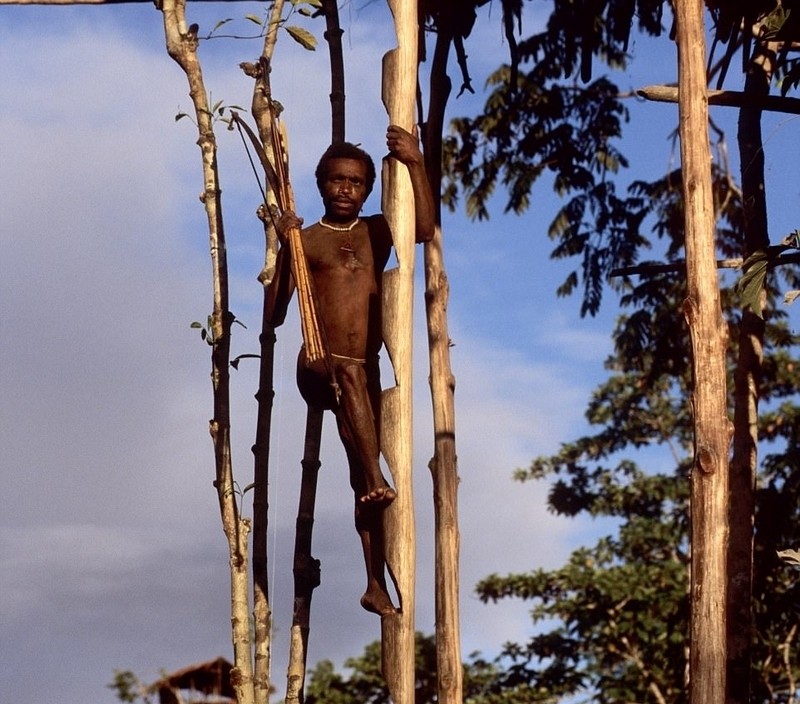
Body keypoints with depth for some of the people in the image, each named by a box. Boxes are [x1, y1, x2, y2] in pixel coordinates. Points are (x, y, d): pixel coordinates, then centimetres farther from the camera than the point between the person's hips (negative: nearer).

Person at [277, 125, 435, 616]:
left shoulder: (377, 232, 15)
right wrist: (284, 249, -17)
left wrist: (416, 163, -14)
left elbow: (425, 229, -6)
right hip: (318, 368, -4)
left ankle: (376, 584, 2)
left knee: (365, 476, 2)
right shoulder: (305, 240, 6)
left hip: (366, 374, 4)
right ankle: (375, 480, -49)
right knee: (350, 374, -38)